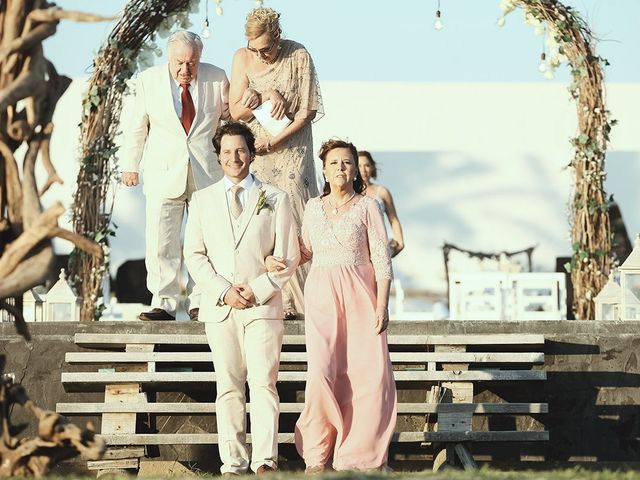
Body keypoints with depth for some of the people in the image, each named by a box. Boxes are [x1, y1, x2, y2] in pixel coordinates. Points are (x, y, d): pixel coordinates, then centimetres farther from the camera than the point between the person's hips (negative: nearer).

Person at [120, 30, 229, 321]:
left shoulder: (217, 79, 0)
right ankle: (164, 304, 0)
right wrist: (130, 165, 11)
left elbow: (230, 115, 15)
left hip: (207, 174, 0)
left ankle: (200, 303, 8)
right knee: (160, 242, -6)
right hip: (165, 174, 0)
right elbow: (137, 127, 9)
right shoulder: (149, 80, 1)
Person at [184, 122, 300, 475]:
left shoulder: (274, 199, 8)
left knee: (263, 383, -11)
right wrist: (224, 290, -6)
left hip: (263, 305, -2)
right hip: (219, 307, 2)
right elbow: (194, 255, 8)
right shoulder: (202, 200, 13)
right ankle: (233, 465, 0)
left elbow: (289, 257, 5)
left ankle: (265, 461, -15)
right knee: (228, 387, 1)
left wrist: (257, 290, -7)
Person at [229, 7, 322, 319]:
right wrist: (268, 95, -18)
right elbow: (236, 111, -2)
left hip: (290, 151, -2)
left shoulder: (298, 57, -9)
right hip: (254, 154, 2)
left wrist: (272, 143, -12)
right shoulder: (242, 58, -1)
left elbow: (307, 112, -7)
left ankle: (292, 300, -7)